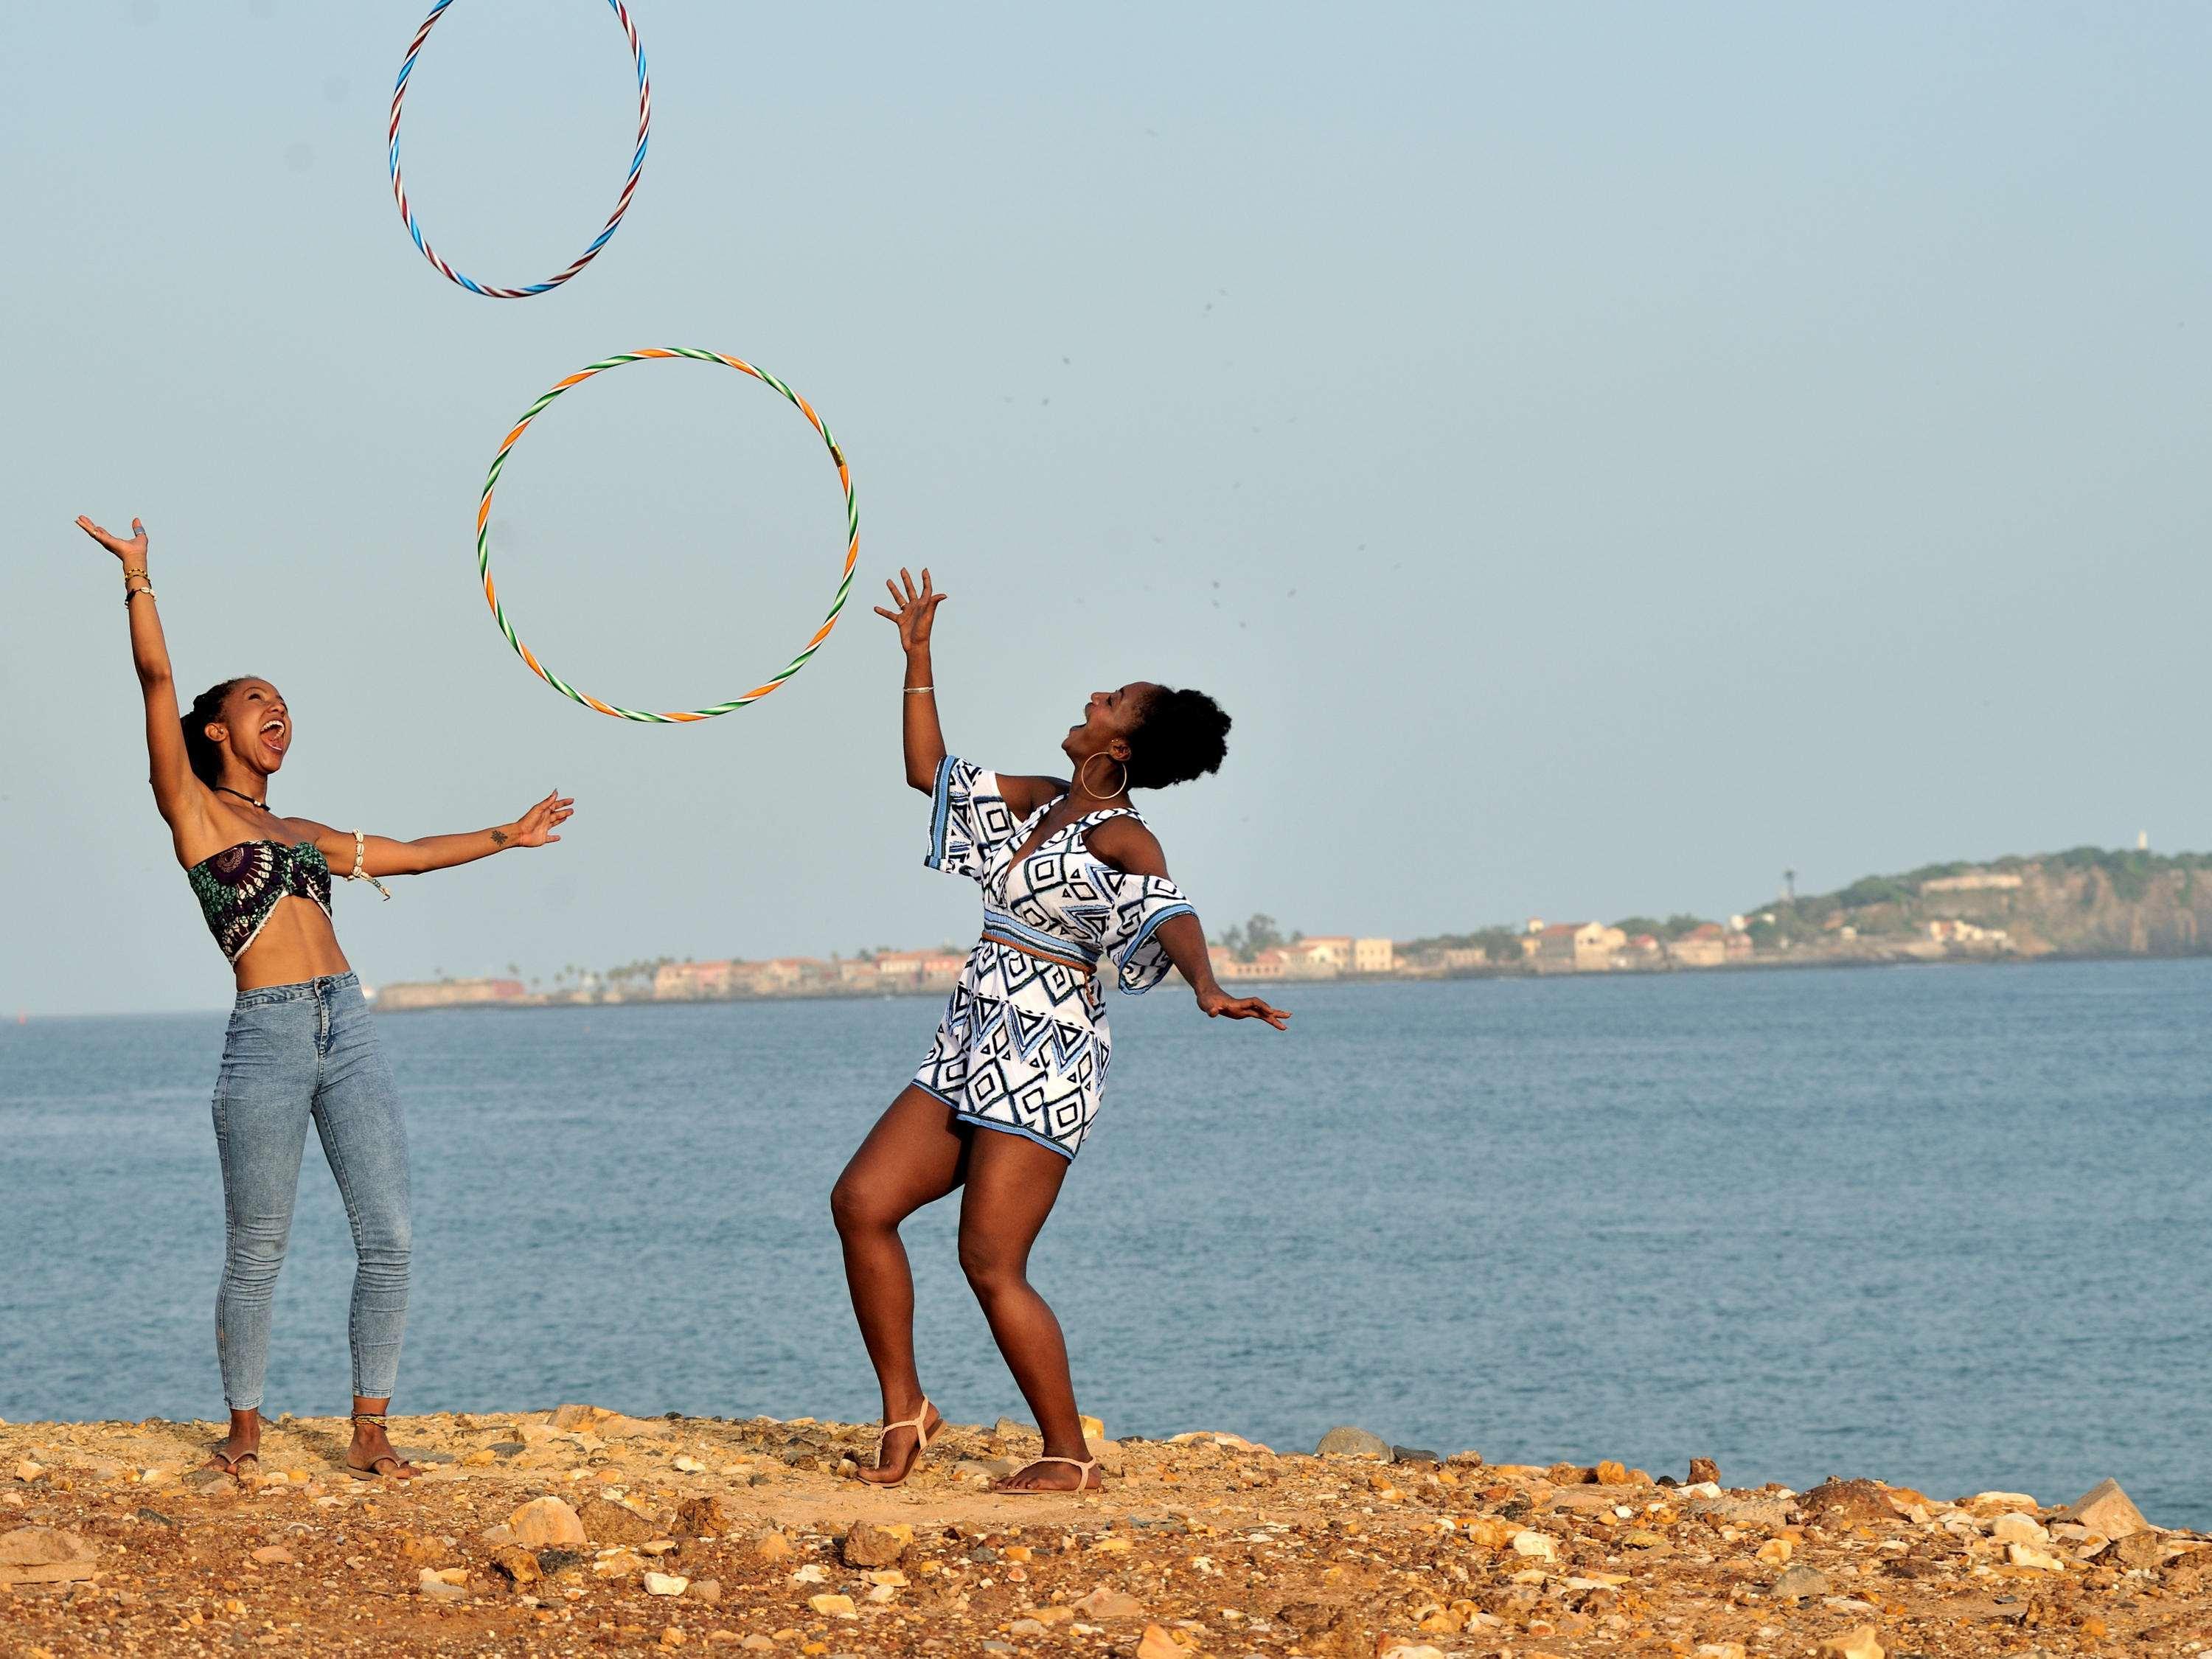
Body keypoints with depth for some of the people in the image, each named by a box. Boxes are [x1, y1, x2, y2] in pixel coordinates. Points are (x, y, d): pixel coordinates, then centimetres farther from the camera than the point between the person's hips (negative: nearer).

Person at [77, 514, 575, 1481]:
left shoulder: (301, 836, 22)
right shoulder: (194, 812, 5)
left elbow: (410, 854, 34)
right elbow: (156, 681, -5)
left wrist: (507, 837, 38)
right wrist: (137, 578, -9)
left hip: (347, 1032, 6)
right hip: (267, 1040, -6)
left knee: (389, 1236, -3)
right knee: (257, 1252, 0)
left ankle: (369, 1435, 6)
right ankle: (244, 1429, 17)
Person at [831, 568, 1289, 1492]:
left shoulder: (1121, 839, -11)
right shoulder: (1039, 803, 13)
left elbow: (1168, 916, -29)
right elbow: (929, 771, 25)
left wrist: (1205, 985, -49)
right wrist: (917, 658, 23)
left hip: (1042, 1058, -8)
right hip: (970, 1046, 8)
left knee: (990, 1263, -10)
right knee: (861, 1202, -1)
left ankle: (1070, 1458, 0)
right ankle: (904, 1409, 7)